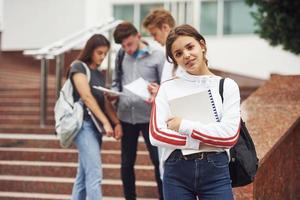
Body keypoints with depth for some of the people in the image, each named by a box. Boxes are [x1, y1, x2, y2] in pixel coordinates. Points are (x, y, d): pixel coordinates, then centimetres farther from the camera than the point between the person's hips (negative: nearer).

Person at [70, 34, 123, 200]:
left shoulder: (99, 74, 19)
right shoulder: (78, 67, -4)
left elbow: (105, 101, 14)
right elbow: (87, 97, -13)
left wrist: (117, 123, -3)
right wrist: (106, 122, -17)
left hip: (96, 126, 8)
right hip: (84, 123, -8)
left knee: (83, 176, 9)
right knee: (94, 175, -16)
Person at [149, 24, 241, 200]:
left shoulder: (227, 86, 5)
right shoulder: (167, 88, 7)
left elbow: (230, 135, -7)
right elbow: (156, 134, -4)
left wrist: (184, 126, -7)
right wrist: (200, 143, -10)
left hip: (216, 170, -1)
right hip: (176, 171, 1)